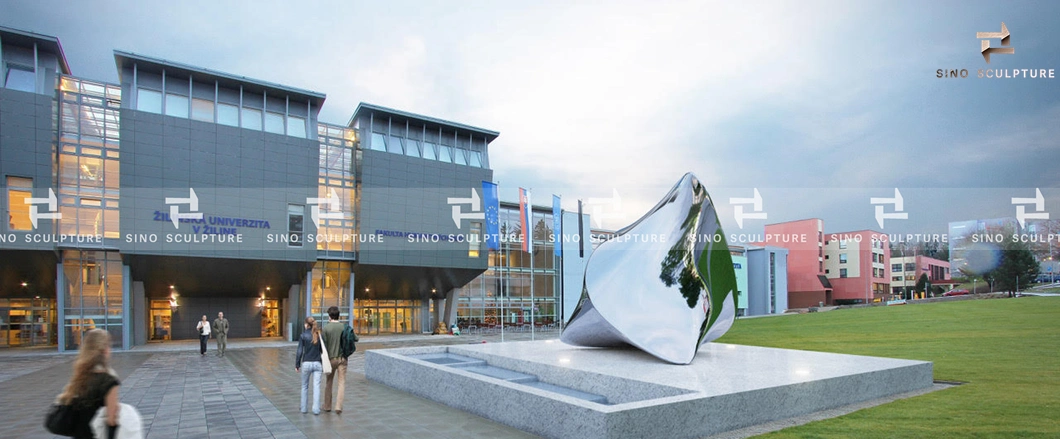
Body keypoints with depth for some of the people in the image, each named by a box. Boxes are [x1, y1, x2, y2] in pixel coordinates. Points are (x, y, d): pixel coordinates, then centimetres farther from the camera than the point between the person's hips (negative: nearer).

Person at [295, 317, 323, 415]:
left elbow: (299, 352, -8)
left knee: (304, 386, 14)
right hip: (317, 363, 1)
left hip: (306, 363, -1)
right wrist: (323, 364, 13)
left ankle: (303, 408, 21)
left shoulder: (303, 335, -6)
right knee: (316, 387, 2)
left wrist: (297, 365, 1)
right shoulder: (319, 335, 2)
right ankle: (316, 409, 0)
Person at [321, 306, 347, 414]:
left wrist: (324, 359, -2)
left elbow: (323, 345, -9)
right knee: (342, 382, 5)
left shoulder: (326, 328, -9)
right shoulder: (344, 327, -5)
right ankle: (338, 406, -4)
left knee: (328, 382, 15)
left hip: (331, 358, 0)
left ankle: (327, 406, 24)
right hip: (342, 358, 0)